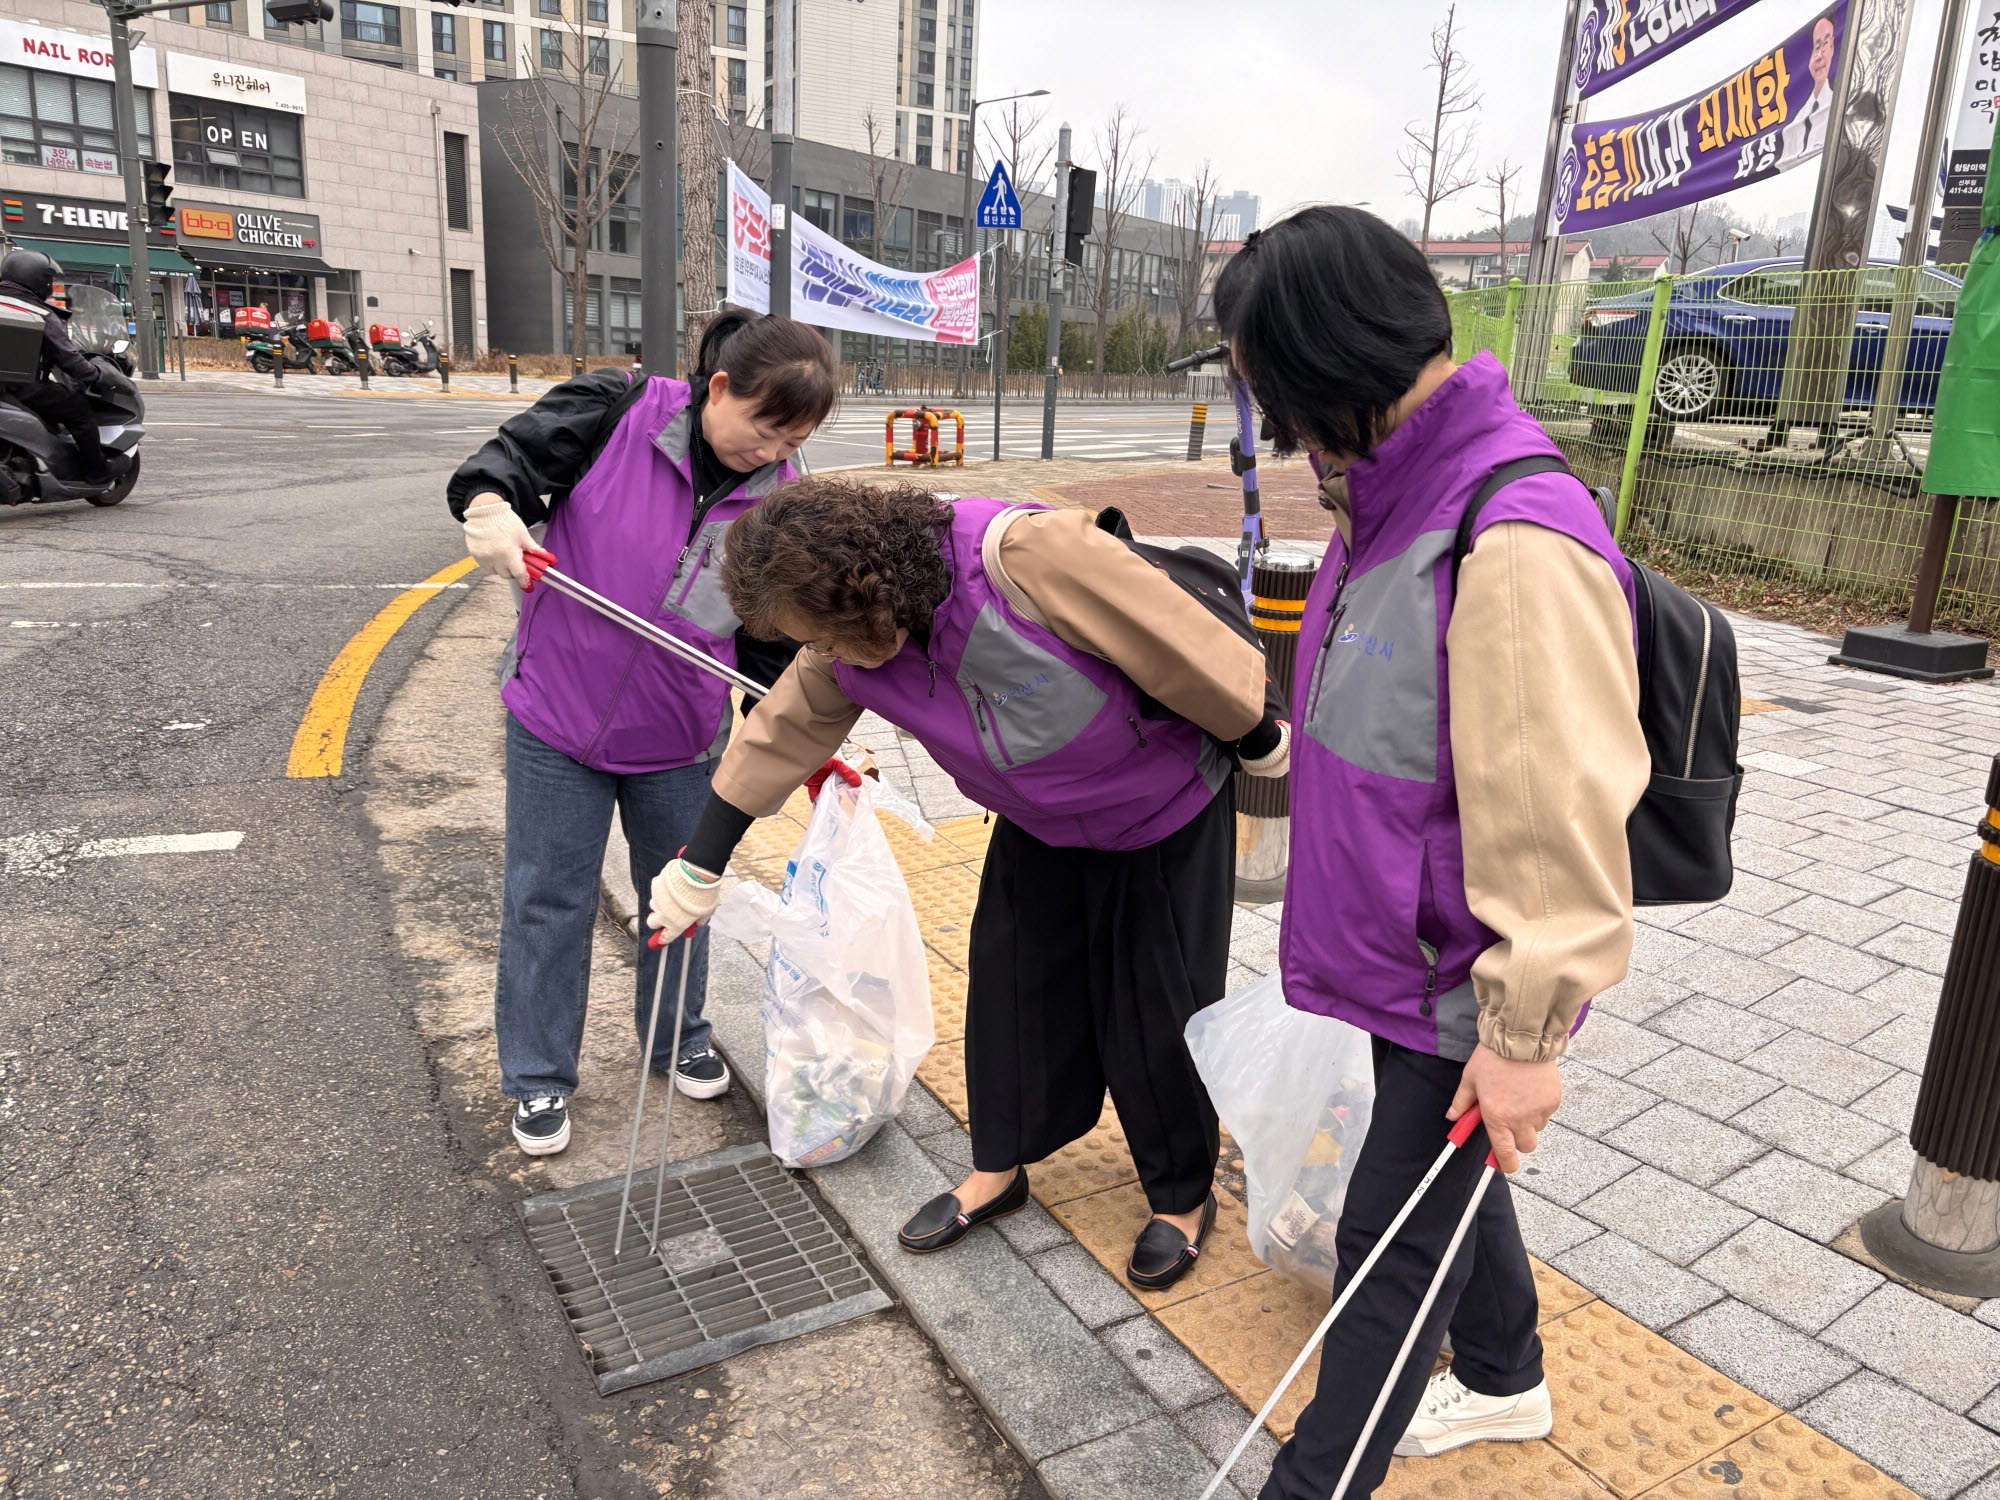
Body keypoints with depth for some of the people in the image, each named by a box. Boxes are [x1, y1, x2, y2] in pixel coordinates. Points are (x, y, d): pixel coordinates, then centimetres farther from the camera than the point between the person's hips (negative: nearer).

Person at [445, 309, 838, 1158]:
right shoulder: (615, 411, -15)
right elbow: (511, 457, -10)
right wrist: (490, 506, -33)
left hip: (681, 737, 3)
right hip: (557, 715, -2)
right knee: (548, 899, 9)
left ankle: (678, 1041, 41)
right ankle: (539, 1077, 28)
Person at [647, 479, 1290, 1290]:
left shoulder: (1029, 554, -39)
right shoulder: (852, 644, -16)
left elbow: (1184, 645, -30)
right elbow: (782, 734, -2)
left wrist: (1258, 743, -15)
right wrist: (701, 864, 4)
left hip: (1169, 813, -5)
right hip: (1040, 824, 6)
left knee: (1159, 1006, 3)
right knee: (1011, 984, 10)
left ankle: (1184, 1197, 27)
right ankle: (998, 1167, 34)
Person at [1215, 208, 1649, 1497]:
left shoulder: (1520, 547, -31)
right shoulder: (1394, 499, 0)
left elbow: (1557, 825, -27)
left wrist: (1525, 1039, -20)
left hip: (1469, 986, -9)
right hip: (1404, 951, 9)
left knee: (1395, 1239, 7)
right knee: (1449, 1174, 26)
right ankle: (1503, 1382, 52)